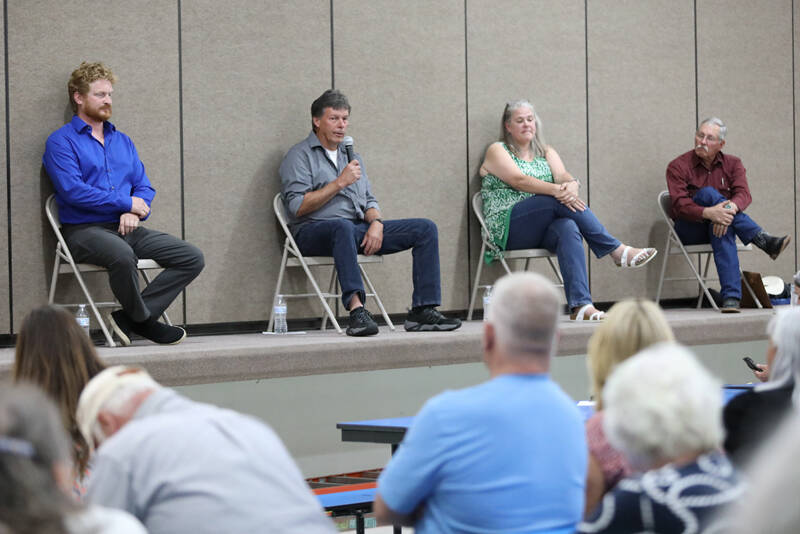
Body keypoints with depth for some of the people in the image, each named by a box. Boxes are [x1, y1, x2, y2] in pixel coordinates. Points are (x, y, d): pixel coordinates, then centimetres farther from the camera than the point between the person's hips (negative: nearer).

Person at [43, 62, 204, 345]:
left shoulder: (122, 141, 21)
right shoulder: (61, 141, 0)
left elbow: (144, 186, 16)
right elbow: (73, 191, -13)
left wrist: (134, 213, -8)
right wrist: (127, 203, -10)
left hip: (127, 228, 7)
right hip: (85, 229, -7)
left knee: (192, 258, -11)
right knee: (122, 255, -40)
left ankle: (128, 319, -15)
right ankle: (143, 320, -14)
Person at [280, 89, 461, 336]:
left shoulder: (351, 156, 25)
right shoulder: (300, 155, 2)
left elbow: (369, 201, 21)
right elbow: (297, 206, -11)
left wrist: (376, 223, -3)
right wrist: (340, 183, -14)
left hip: (358, 230, 7)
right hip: (314, 231, -7)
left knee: (425, 229, -7)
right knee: (343, 226, -44)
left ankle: (423, 310, -17)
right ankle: (356, 310, -54)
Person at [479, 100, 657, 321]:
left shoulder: (546, 153, 23)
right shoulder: (497, 151, 7)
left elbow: (563, 176, 2)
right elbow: (519, 180, -12)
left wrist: (571, 185, -24)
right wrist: (557, 190, -27)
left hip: (543, 228, 4)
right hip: (508, 228, -4)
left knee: (568, 229, -34)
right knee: (562, 201, -28)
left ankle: (581, 306, -50)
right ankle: (617, 250, -25)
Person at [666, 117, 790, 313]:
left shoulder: (732, 164, 8)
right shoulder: (678, 166, -3)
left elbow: (744, 194, -10)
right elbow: (680, 206, -17)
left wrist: (730, 208, -36)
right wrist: (709, 213, -37)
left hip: (716, 227, 2)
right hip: (690, 229, -2)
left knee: (722, 227, -37)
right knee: (708, 193, -29)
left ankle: (731, 297, -49)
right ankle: (764, 241, -38)